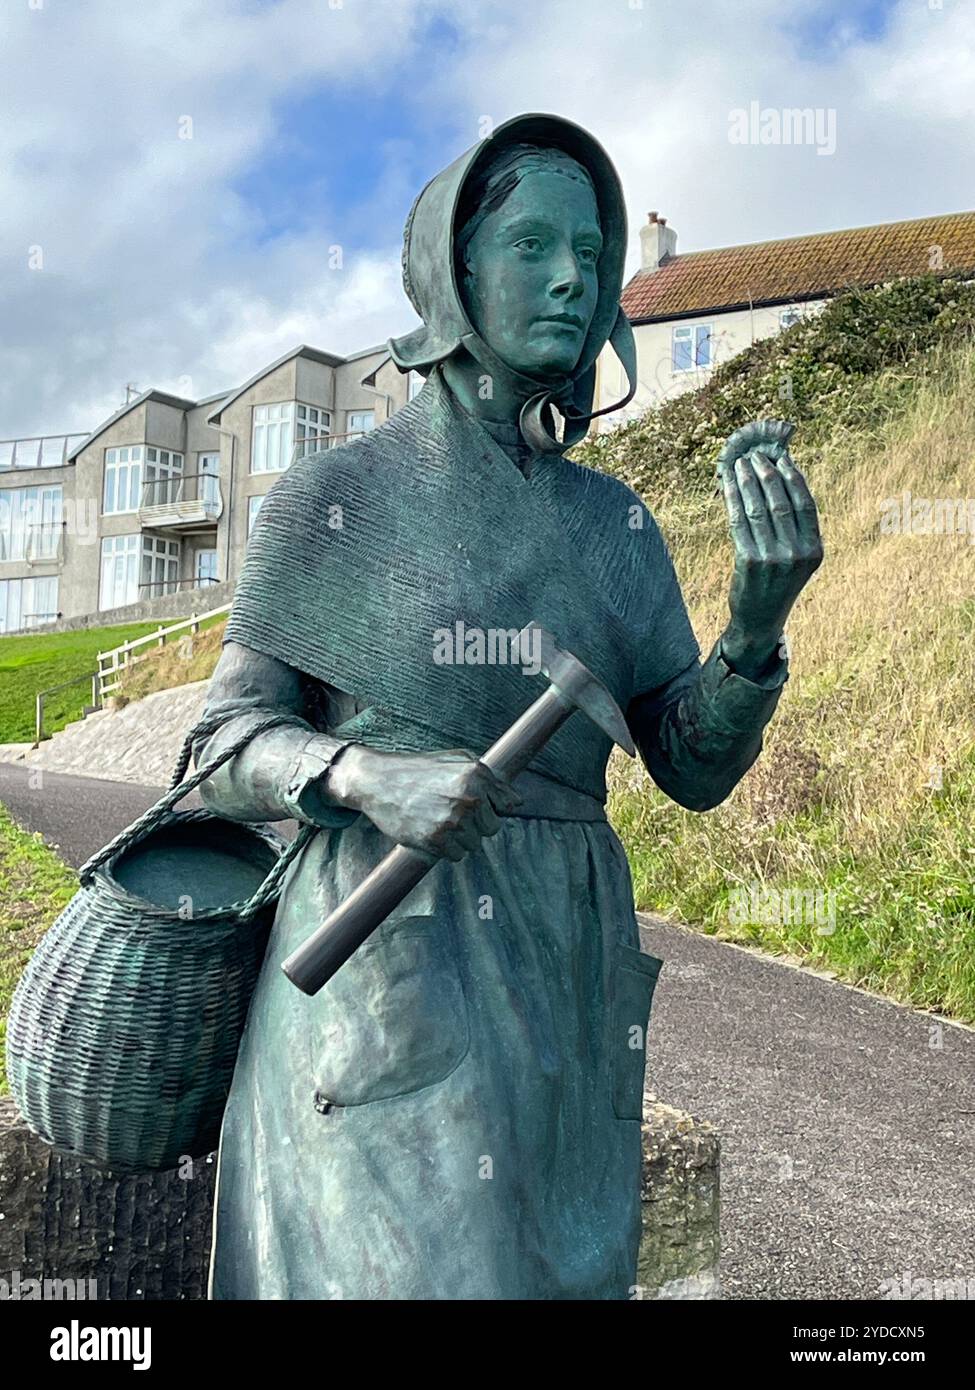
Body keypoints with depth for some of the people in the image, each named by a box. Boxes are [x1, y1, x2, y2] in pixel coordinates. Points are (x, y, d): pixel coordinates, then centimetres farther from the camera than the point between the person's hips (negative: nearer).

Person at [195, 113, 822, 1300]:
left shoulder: (614, 524, 8)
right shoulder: (332, 498, -3)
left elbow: (697, 766, 3)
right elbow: (231, 751, -4)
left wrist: (759, 618, -16)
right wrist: (368, 778, -25)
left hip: (562, 979, 5)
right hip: (386, 965, -4)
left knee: (559, 1272, 12)